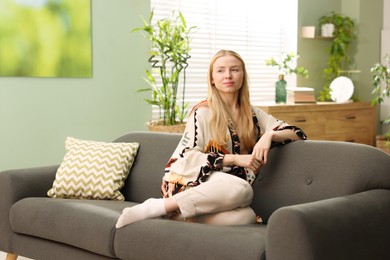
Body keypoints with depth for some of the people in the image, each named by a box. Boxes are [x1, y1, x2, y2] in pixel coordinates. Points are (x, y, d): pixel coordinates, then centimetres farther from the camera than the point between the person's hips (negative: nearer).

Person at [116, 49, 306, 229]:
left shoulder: (253, 115, 14)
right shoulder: (202, 112, 1)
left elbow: (298, 133, 12)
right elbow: (187, 158, -7)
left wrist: (269, 135, -10)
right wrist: (235, 159, -15)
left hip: (226, 191, 3)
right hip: (193, 183, -3)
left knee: (246, 217, -34)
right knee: (241, 189, -37)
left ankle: (175, 215, -21)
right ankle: (160, 206, -25)